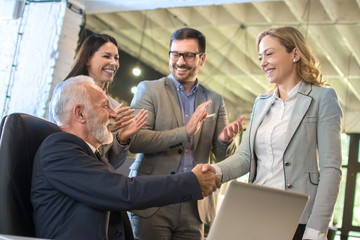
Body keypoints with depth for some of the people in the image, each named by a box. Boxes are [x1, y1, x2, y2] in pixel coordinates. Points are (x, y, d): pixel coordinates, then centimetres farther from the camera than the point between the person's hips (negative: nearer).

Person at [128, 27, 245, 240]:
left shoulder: (215, 101, 11)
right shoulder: (149, 89, 2)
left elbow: (224, 158, 10)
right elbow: (134, 140, -10)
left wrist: (225, 141, -13)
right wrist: (184, 132, -20)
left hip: (194, 207, 3)